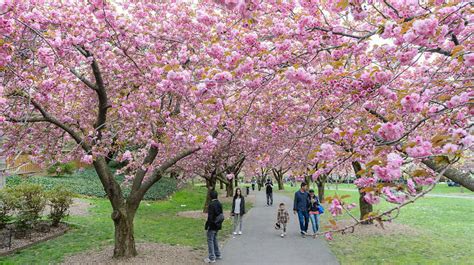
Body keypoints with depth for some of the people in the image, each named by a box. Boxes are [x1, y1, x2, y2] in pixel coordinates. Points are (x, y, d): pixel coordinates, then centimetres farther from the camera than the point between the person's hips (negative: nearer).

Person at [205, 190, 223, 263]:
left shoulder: (211, 204, -21)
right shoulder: (219, 204, 5)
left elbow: (210, 217, -21)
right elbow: (221, 214, 12)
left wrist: (207, 225, -14)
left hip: (212, 225, -8)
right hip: (218, 225, 8)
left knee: (210, 240, 2)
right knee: (214, 239, 22)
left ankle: (212, 258, 7)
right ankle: (218, 255, 30)